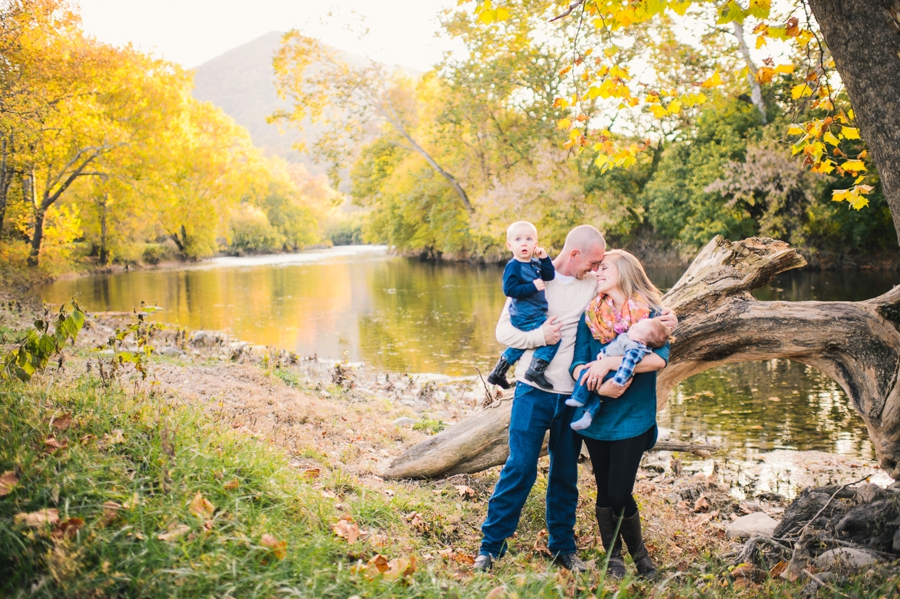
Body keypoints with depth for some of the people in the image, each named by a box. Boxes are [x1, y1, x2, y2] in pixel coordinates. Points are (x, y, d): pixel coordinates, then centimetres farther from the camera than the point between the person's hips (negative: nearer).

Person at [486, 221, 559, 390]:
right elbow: (509, 289, -24)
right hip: (527, 317, -10)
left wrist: (544, 258, -12)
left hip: (534, 314, 10)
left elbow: (550, 275, 0)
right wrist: (533, 286, -26)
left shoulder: (535, 263, 8)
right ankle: (536, 370, -15)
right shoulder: (513, 266, -16)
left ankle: (498, 372, 35)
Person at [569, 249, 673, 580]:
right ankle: (613, 558, 26)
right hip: (597, 415, 3)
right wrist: (596, 383, -22)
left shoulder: (650, 312, -3)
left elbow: (660, 358, -18)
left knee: (619, 494, -6)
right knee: (605, 491, 8)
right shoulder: (591, 315, 7)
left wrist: (610, 362, -24)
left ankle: (639, 552, 20)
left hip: (633, 416, -3)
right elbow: (578, 364, -1)